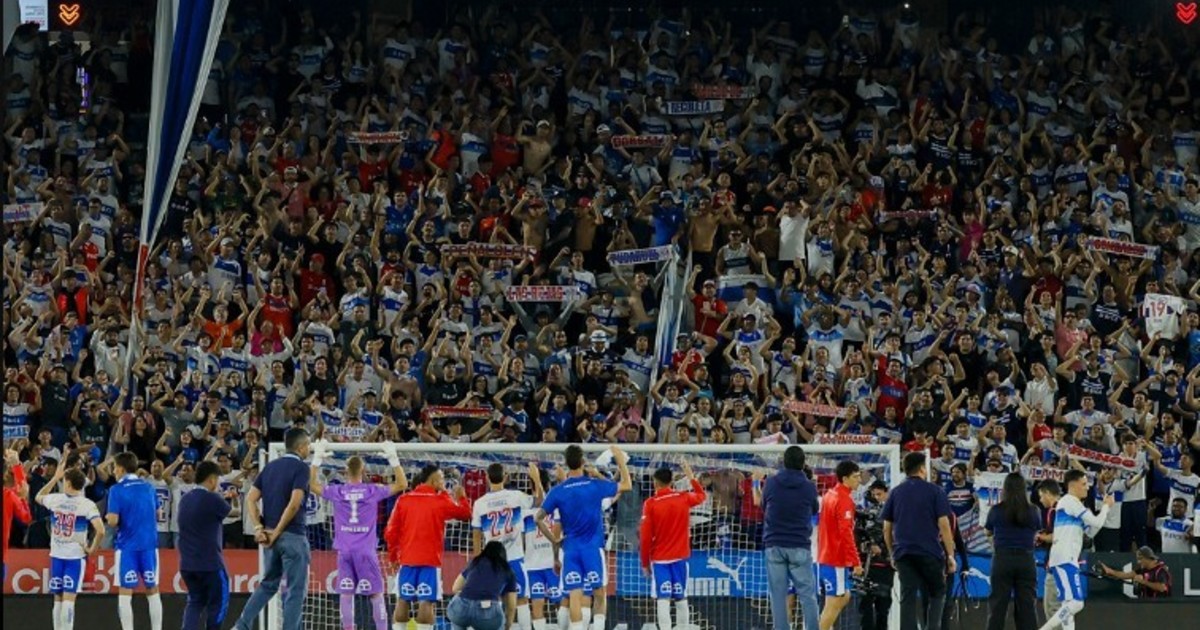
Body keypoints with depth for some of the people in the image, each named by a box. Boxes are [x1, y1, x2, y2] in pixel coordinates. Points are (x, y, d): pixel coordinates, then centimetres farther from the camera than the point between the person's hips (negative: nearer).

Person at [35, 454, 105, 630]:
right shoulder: (86, 504, -11)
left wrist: (55, 478, 28)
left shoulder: (54, 499, -1)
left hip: (56, 556, 3)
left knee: (58, 599, 12)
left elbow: (38, 497, 25)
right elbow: (100, 531, -21)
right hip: (76, 556, -3)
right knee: (69, 599, -7)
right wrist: (92, 549, -5)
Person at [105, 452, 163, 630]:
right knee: (153, 591, 10)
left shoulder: (117, 490, -8)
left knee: (125, 593, 1)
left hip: (127, 546, -4)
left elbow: (113, 521, -13)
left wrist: (108, 518, 8)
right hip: (149, 545, 4)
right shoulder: (148, 487, 8)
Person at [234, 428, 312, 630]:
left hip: (270, 536, 7)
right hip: (293, 537, -7)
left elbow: (250, 499, 6)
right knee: (296, 589, 2)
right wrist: (277, 531, -14)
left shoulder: (270, 467, 12)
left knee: (268, 584, 19)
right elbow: (294, 503, -21)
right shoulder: (300, 468, -10)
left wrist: (259, 528, -1)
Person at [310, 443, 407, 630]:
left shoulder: (336, 492, 1)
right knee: (376, 594, 3)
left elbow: (313, 485, 17)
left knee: (346, 594, 3)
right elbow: (402, 484, 6)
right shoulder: (373, 491, -3)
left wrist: (317, 460, 20)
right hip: (366, 551, -2)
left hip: (344, 552, 2)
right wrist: (393, 459, 9)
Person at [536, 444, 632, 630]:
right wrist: (621, 461, 21)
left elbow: (538, 517, -1)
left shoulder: (558, 491, -1)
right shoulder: (595, 485, -4)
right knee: (599, 592, 11)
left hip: (570, 548, 1)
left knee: (574, 595, -1)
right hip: (593, 548, -1)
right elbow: (627, 485, 10)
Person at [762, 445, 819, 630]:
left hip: (774, 546, 1)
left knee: (778, 595, 2)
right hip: (800, 547, -1)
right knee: (807, 595, 2)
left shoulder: (771, 483, -1)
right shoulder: (809, 487, -3)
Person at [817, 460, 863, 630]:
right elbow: (846, 533, -22)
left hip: (824, 556, 9)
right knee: (834, 603, -4)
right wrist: (856, 562, -21)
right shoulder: (845, 500, -16)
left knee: (844, 597, 17)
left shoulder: (829, 495, 12)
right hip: (837, 559, -9)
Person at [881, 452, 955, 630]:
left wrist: (892, 554, 21)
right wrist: (950, 555, -1)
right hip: (930, 553, -3)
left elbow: (887, 528, 11)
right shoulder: (934, 491, 0)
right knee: (937, 594, 11)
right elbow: (944, 525, -5)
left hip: (903, 553, 3)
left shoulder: (895, 493, 11)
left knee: (907, 598, 1)